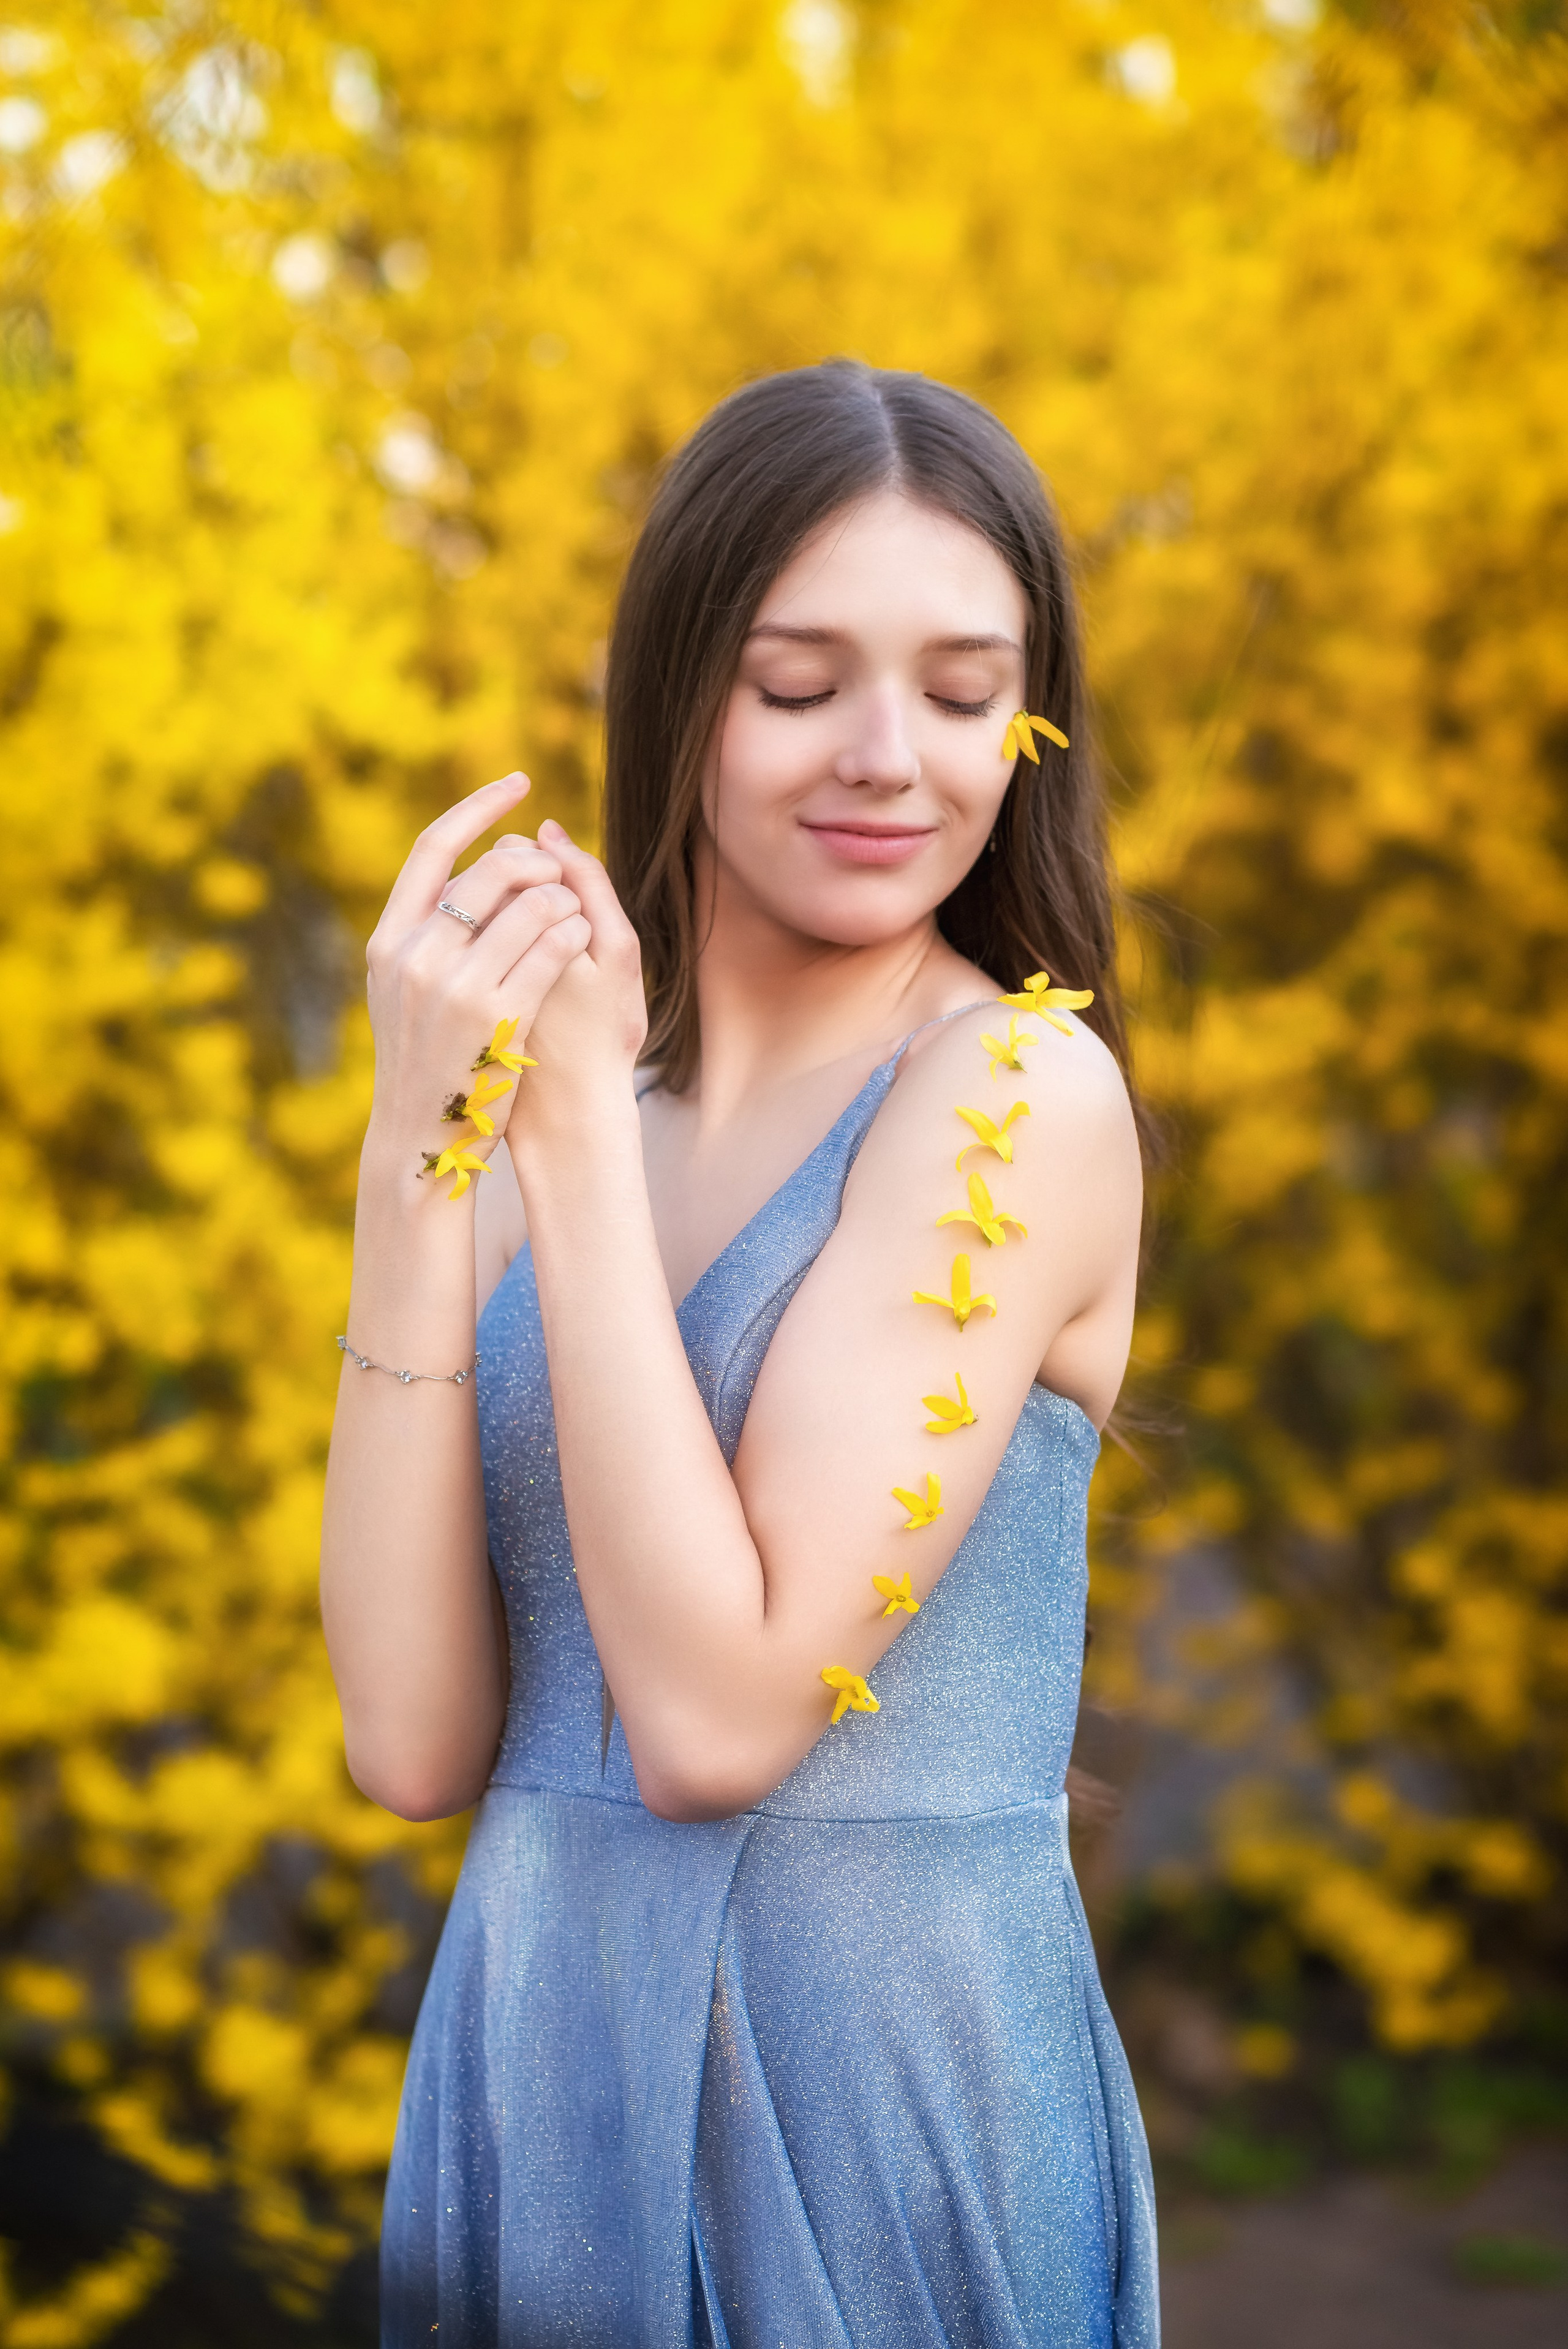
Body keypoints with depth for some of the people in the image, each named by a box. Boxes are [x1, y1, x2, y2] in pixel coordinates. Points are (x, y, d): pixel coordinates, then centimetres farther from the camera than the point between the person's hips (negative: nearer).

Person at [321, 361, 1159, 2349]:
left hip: (884, 2108, -4)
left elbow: (717, 1717, -20)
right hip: (529, 2087, 4)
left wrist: (577, 1121, -16)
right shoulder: (553, 1124, 2)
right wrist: (419, 1155, -12)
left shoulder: (1025, 1093, -12)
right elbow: (416, 1743, -7)